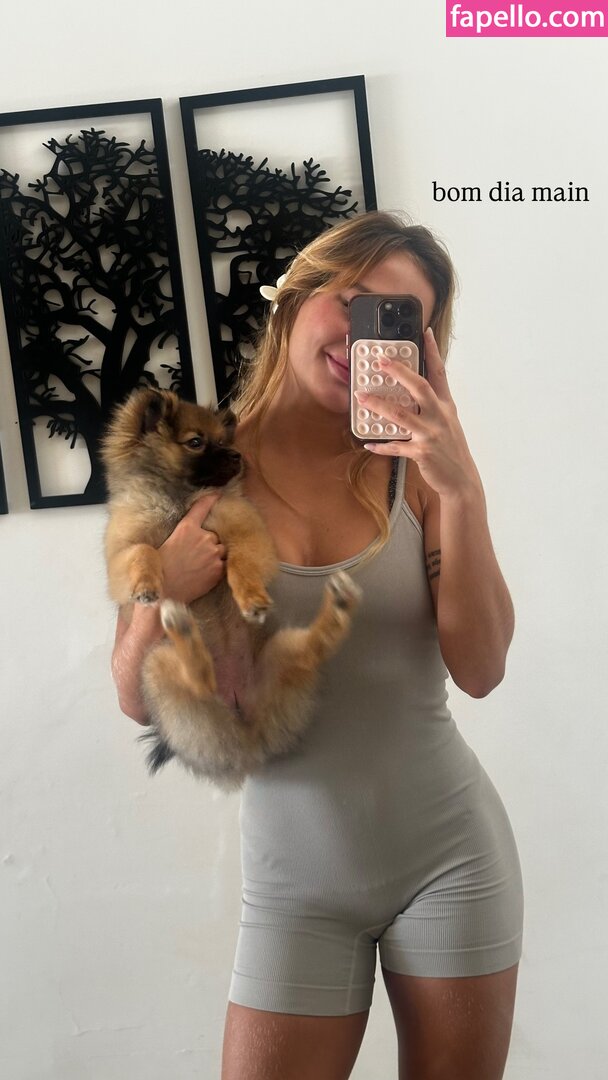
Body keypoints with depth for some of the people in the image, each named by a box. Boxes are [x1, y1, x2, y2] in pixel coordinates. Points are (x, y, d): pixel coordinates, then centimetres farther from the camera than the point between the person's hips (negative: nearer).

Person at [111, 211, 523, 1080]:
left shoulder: (414, 465, -6)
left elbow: (480, 670, -14)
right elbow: (138, 702, -3)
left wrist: (464, 493, -23)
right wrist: (164, 594, -22)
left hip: (448, 853, 1)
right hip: (296, 878, 0)